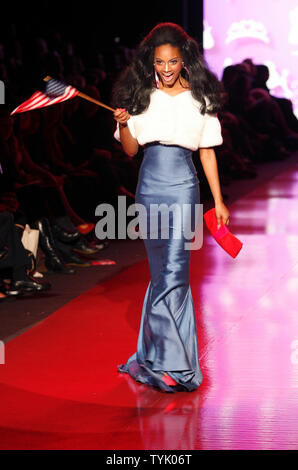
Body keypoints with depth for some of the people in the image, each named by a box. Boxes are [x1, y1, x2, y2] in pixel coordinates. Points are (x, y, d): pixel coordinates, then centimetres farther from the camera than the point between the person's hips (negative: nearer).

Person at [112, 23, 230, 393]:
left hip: (183, 188, -3)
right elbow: (130, 150, 9)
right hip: (148, 187, 3)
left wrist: (218, 201, 6)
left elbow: (208, 152, 7)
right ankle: (171, 355, 16)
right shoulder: (141, 96, 7)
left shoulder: (200, 98, 3)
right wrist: (124, 124, -12)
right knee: (163, 272, 8)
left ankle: (164, 361, -8)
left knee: (172, 272, -11)